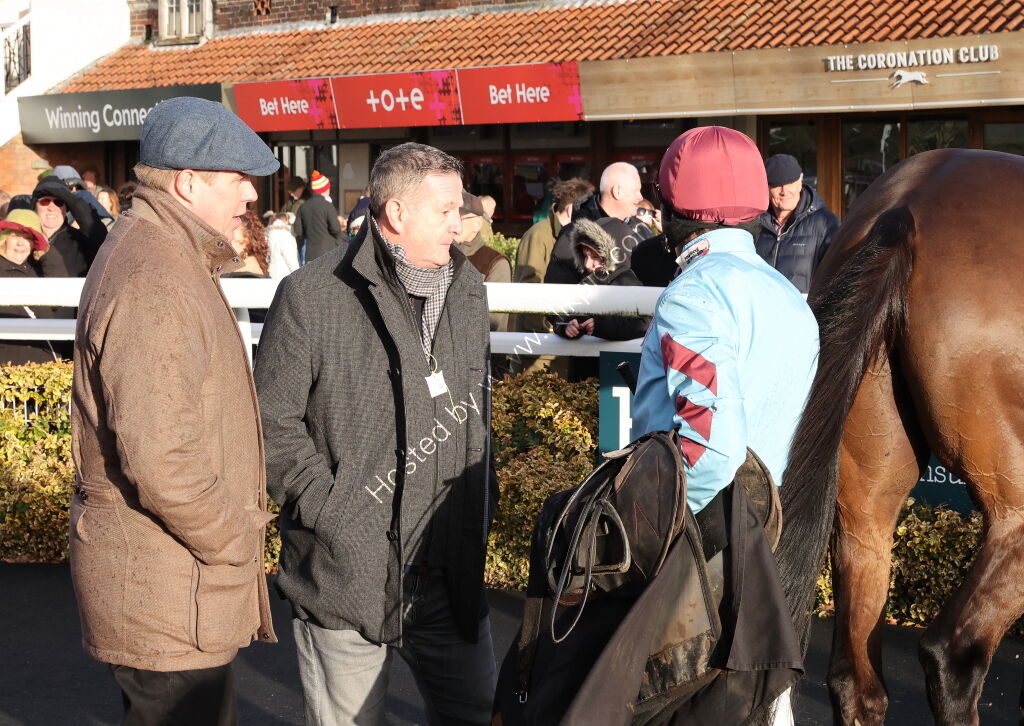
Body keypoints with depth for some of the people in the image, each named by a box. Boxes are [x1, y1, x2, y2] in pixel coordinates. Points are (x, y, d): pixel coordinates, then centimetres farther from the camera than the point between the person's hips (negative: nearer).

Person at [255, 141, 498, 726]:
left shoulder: (469, 292, 10)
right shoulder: (311, 298, -10)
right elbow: (274, 425, -9)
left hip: (453, 572, 5)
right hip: (346, 575, -5)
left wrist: (481, 512, 14)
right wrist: (333, 513, -14)